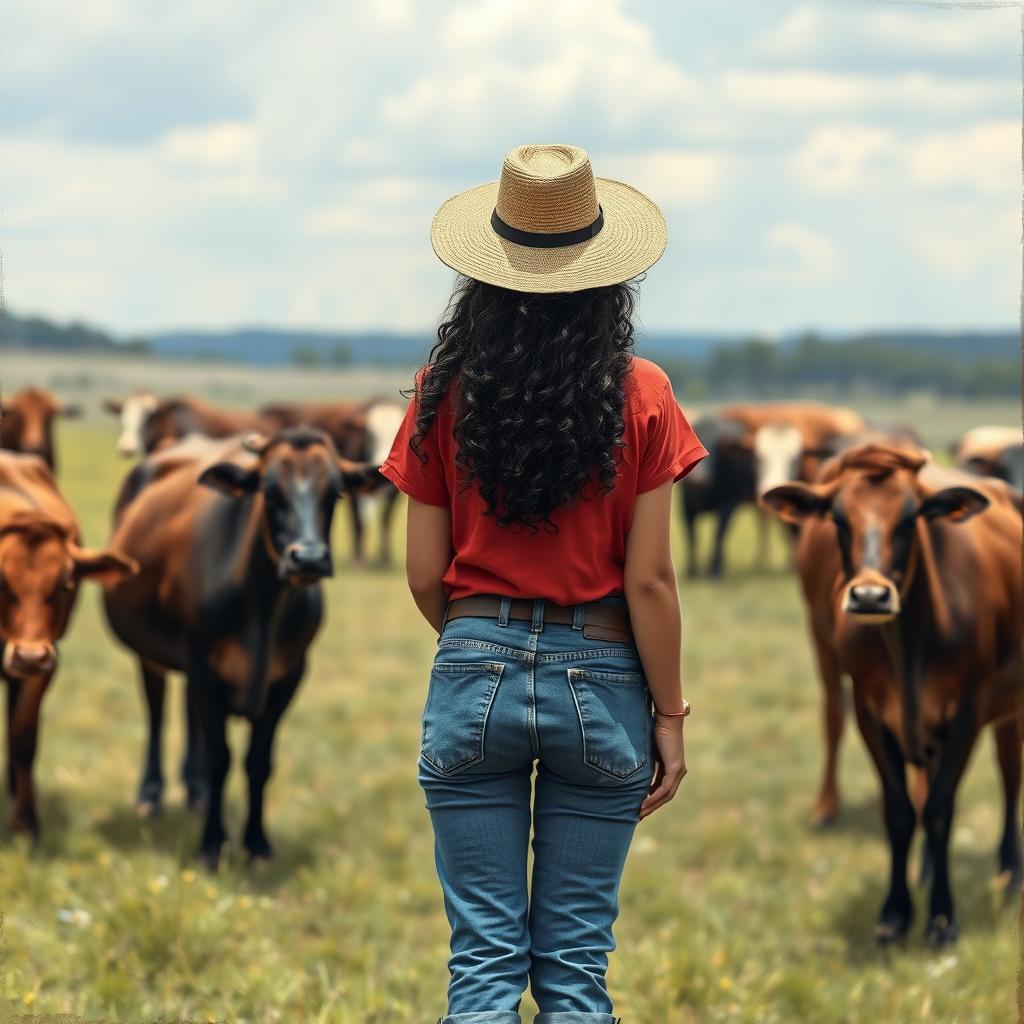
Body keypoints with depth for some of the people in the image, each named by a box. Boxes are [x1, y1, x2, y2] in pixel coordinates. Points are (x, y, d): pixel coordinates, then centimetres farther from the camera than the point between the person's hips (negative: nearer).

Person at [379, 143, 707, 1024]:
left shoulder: (446, 395, -2)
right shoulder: (639, 397, -6)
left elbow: (426, 576, 1)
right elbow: (650, 579, -7)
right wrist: (669, 714, 3)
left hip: (476, 675, 1)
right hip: (599, 682, 0)